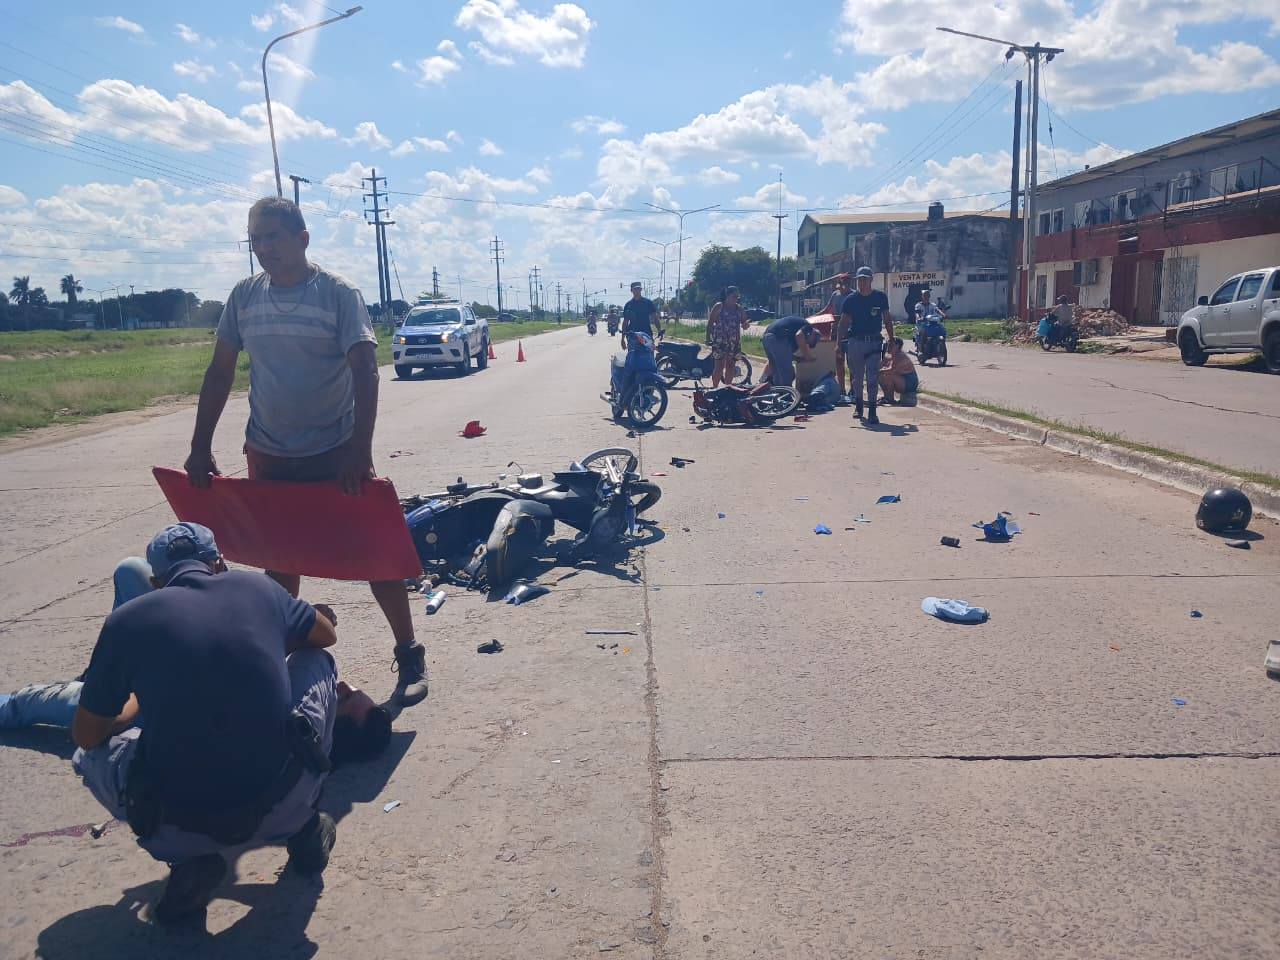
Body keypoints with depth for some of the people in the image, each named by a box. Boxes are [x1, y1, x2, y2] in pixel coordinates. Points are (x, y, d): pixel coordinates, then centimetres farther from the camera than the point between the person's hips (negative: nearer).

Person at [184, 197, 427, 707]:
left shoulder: (338, 293, -8)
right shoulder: (244, 296, 4)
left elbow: (365, 370, -16)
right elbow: (220, 372, 9)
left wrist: (360, 448, -26)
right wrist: (200, 446, 5)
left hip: (337, 454, -4)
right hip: (268, 456, 4)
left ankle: (409, 655, 11)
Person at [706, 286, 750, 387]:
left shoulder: (739, 309, 9)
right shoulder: (718, 307, -2)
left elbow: (744, 324, 10)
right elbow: (710, 323, -1)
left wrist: (746, 324, -14)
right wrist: (708, 338, -7)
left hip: (734, 342, 4)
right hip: (720, 341, -4)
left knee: (730, 366, 7)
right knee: (719, 366, -6)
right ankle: (714, 388, 1)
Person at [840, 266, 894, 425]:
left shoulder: (880, 297, 3)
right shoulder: (851, 299, 0)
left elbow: (887, 320, 11)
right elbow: (843, 322, 2)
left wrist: (891, 340, 9)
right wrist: (840, 343, -6)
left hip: (874, 342, 0)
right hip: (855, 342, 0)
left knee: (873, 377, -6)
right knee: (857, 376, 9)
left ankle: (872, 411, -6)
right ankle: (858, 405, 29)